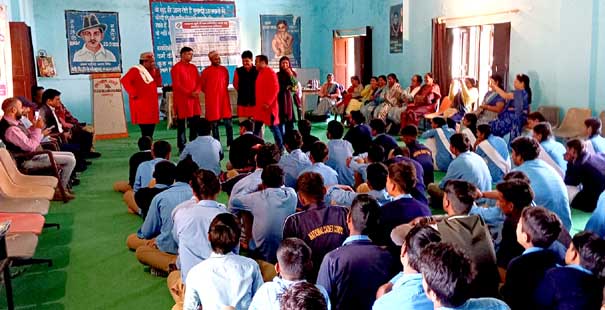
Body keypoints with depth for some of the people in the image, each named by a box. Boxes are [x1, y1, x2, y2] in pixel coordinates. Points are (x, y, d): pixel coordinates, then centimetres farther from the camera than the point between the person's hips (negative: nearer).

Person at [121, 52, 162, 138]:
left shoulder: (152, 70, 13)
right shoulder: (135, 70, -11)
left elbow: (158, 84, 12)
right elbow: (124, 80, -21)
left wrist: (158, 75, -4)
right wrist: (132, 93, -20)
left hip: (151, 103, 8)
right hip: (141, 104, -8)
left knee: (151, 127, 9)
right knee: (145, 128, -10)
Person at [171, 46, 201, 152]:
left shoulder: (193, 67, 14)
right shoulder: (176, 68, -5)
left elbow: (198, 82, 12)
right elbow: (176, 85, -11)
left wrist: (197, 91, -9)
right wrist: (189, 93, -17)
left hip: (194, 99, 6)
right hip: (182, 99, -6)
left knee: (195, 122, 6)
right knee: (181, 124, 1)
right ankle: (181, 147, 5)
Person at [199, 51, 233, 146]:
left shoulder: (224, 69, 6)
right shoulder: (206, 71, -5)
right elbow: (202, 86, 5)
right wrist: (210, 93, 10)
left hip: (224, 99, 3)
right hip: (212, 100, -3)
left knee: (228, 122, 0)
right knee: (214, 123, 3)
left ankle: (230, 143, 7)